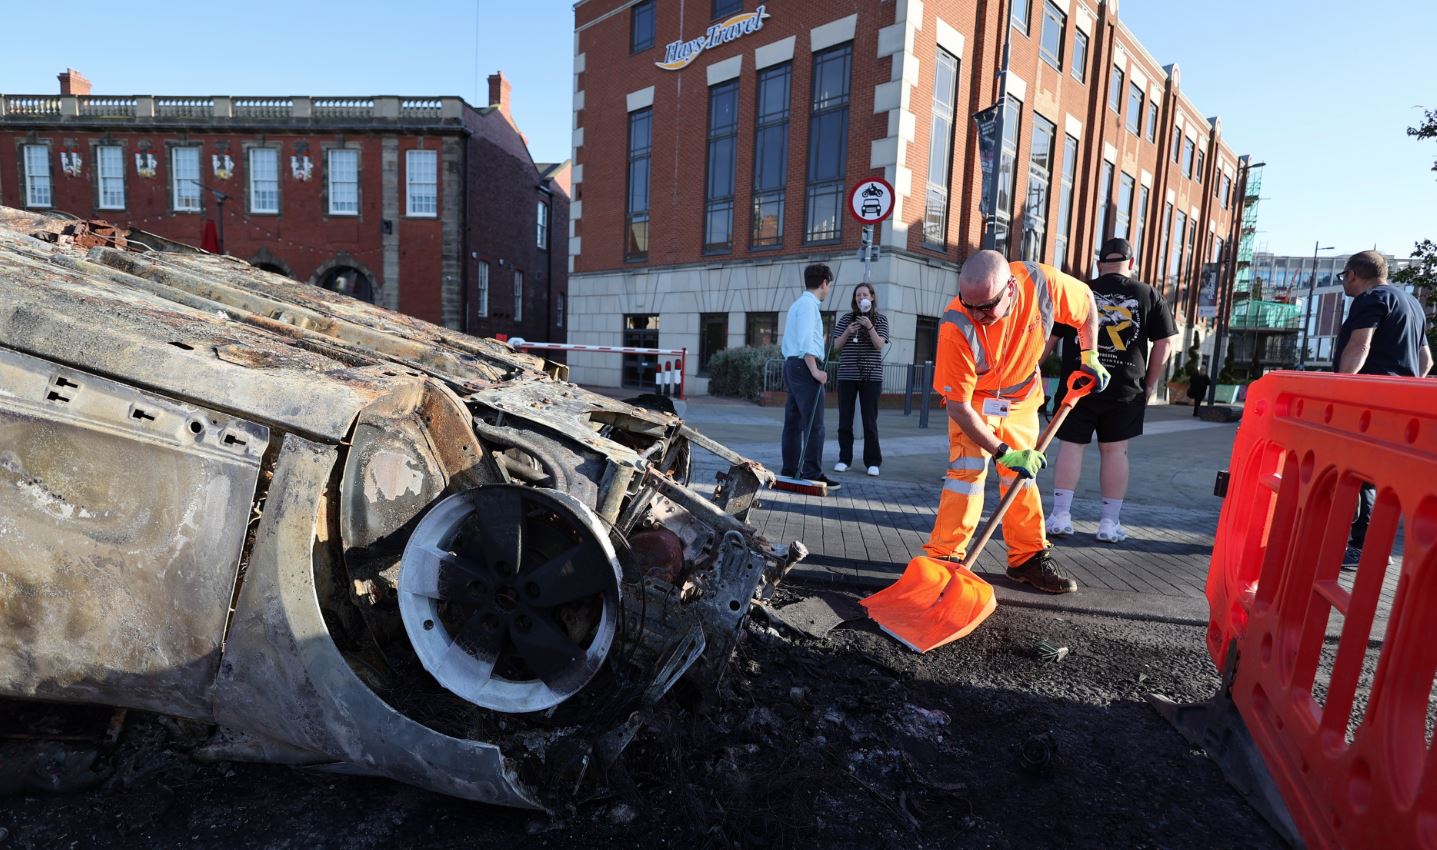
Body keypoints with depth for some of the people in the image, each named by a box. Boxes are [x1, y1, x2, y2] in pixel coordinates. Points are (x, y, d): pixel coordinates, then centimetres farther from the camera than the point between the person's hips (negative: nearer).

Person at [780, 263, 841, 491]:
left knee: (793, 422, 10)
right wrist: (814, 370, -19)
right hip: (805, 365, -10)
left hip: (791, 364, 10)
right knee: (814, 424, -10)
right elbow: (806, 340, -18)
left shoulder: (797, 304, 22)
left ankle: (789, 471, 14)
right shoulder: (809, 304, -9)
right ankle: (813, 475, -9)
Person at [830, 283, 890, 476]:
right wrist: (847, 332, -12)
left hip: (871, 376, -2)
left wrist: (870, 327, -20)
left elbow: (879, 345, -7)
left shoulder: (881, 319, 4)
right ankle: (844, 459, 13)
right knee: (845, 420, 4)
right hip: (847, 375, 2)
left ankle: (873, 462, 6)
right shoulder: (846, 318, 7)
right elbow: (837, 345, 6)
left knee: (870, 421, -1)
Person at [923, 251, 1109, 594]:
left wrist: (1090, 356, 0)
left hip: (1021, 398, 4)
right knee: (968, 470, -17)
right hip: (973, 400, -4)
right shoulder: (956, 327, -37)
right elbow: (958, 406, -30)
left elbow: (1086, 301, -3)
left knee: (1022, 474, 10)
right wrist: (1003, 452, -29)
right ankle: (945, 557, -7)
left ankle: (1028, 558, 22)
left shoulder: (1041, 283, -29)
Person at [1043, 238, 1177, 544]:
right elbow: (1165, 342, 5)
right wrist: (1149, 382, 13)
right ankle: (1110, 523, 12)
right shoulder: (1150, 295, 6)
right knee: (1115, 451, 7)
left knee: (1071, 446, 5)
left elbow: (1049, 337, 3)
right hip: (1125, 389, 1)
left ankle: (1060, 515, 3)